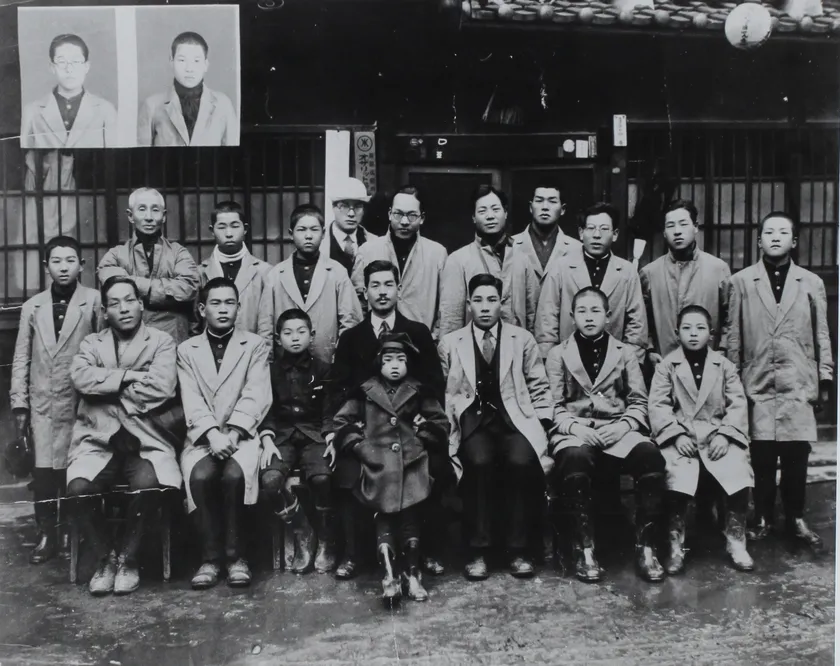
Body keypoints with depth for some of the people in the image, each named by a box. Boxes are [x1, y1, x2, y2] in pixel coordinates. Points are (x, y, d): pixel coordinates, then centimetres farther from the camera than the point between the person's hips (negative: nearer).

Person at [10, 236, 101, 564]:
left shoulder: (95, 302, -1)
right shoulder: (32, 307, 10)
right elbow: (21, 358, 11)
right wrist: (19, 403, 6)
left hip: (80, 400, -3)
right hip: (42, 402, 3)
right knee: (44, 468, 1)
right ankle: (47, 533, 12)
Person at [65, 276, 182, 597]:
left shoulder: (161, 341, 5)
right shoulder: (91, 343, 14)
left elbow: (162, 387, -13)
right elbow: (81, 377, -8)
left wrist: (108, 388, -6)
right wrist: (129, 376, -13)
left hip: (146, 440, -2)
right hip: (99, 440, 2)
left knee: (147, 485, -32)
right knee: (78, 488, -26)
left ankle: (127, 558, -5)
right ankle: (104, 558, -1)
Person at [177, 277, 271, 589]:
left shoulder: (255, 345, 10)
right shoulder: (186, 350, 13)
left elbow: (255, 396, -2)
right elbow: (191, 401, -1)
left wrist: (232, 433, -17)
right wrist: (212, 434, -18)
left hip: (241, 435, -1)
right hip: (202, 437, 1)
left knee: (234, 473, -32)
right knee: (201, 475, -30)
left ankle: (234, 554, -15)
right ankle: (210, 557, -16)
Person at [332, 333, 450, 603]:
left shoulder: (420, 392, 14)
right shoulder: (365, 391, 11)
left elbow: (441, 426, 16)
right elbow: (341, 422, 12)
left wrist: (423, 429, 0)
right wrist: (359, 444, 2)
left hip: (412, 462, 1)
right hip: (378, 464, 0)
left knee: (411, 515, -9)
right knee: (383, 515, -10)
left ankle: (412, 574, -1)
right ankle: (388, 576, -12)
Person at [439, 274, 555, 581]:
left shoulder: (522, 340, 13)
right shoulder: (450, 343, 12)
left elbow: (539, 390, 12)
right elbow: (442, 394, 8)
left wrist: (541, 429, -1)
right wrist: (447, 430, -7)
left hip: (513, 418, 1)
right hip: (472, 418, 0)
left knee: (520, 461, -31)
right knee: (479, 462, -32)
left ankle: (517, 549, -15)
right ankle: (478, 550, -18)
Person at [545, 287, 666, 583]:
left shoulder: (626, 352, 16)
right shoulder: (558, 354, 12)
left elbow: (639, 402, 11)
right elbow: (555, 406, 7)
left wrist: (624, 425, -9)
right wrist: (574, 427, -12)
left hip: (617, 431, 2)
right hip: (574, 432, -1)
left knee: (651, 457, -31)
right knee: (575, 461, -38)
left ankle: (645, 547, -20)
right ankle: (585, 549, -24)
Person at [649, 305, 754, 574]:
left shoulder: (724, 366, 12)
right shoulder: (666, 365, 6)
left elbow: (738, 404, 5)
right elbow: (657, 405, -2)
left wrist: (724, 434, -11)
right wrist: (677, 434, -15)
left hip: (717, 434, 2)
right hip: (679, 435, -2)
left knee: (739, 474, -23)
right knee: (677, 479, -29)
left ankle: (736, 542, -1)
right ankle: (676, 546, -11)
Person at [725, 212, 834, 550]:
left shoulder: (812, 283, 9)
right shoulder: (740, 281, 5)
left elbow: (821, 335, 11)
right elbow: (733, 335, 6)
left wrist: (825, 377, 8)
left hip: (798, 383, 1)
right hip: (757, 383, -1)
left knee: (797, 455, 0)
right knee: (762, 455, 0)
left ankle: (796, 519, 15)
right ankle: (762, 519, 14)